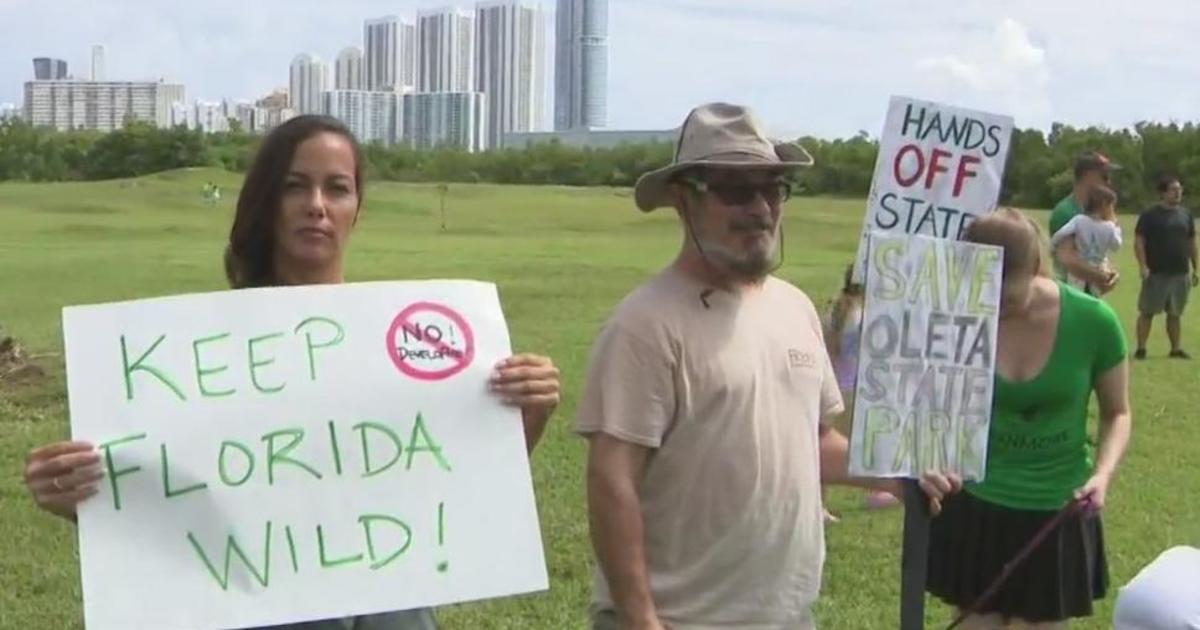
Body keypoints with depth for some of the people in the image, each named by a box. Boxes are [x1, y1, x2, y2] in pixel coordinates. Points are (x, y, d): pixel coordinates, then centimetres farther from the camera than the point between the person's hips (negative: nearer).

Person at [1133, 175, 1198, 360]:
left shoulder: (1186, 215, 11)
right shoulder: (1150, 215, -5)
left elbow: (1192, 244, 16)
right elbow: (1139, 242, -7)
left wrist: (1196, 268, 12)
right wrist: (1143, 266, -17)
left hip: (1180, 274, 4)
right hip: (1156, 274, -4)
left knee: (1175, 314, 10)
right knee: (1147, 311, -1)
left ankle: (1176, 348, 17)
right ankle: (1141, 349, 3)